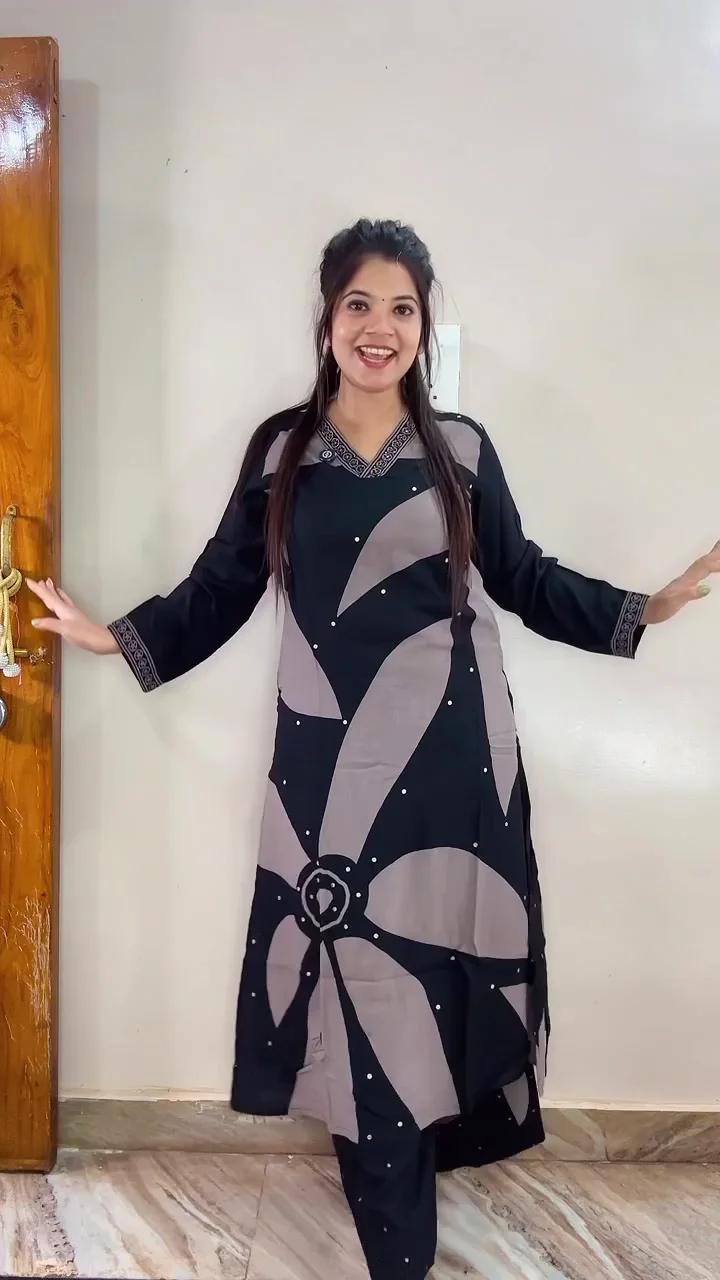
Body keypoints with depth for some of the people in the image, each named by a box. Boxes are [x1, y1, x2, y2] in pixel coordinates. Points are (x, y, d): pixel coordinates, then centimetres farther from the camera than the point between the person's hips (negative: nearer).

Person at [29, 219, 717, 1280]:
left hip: (450, 754, 1)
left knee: (432, 954, 5)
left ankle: (410, 1143, 30)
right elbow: (220, 590, 9)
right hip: (331, 758, 0)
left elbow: (527, 582, 10)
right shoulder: (281, 450, 4)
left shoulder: (463, 451, 4)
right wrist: (112, 636, 4)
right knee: (355, 965, 3)